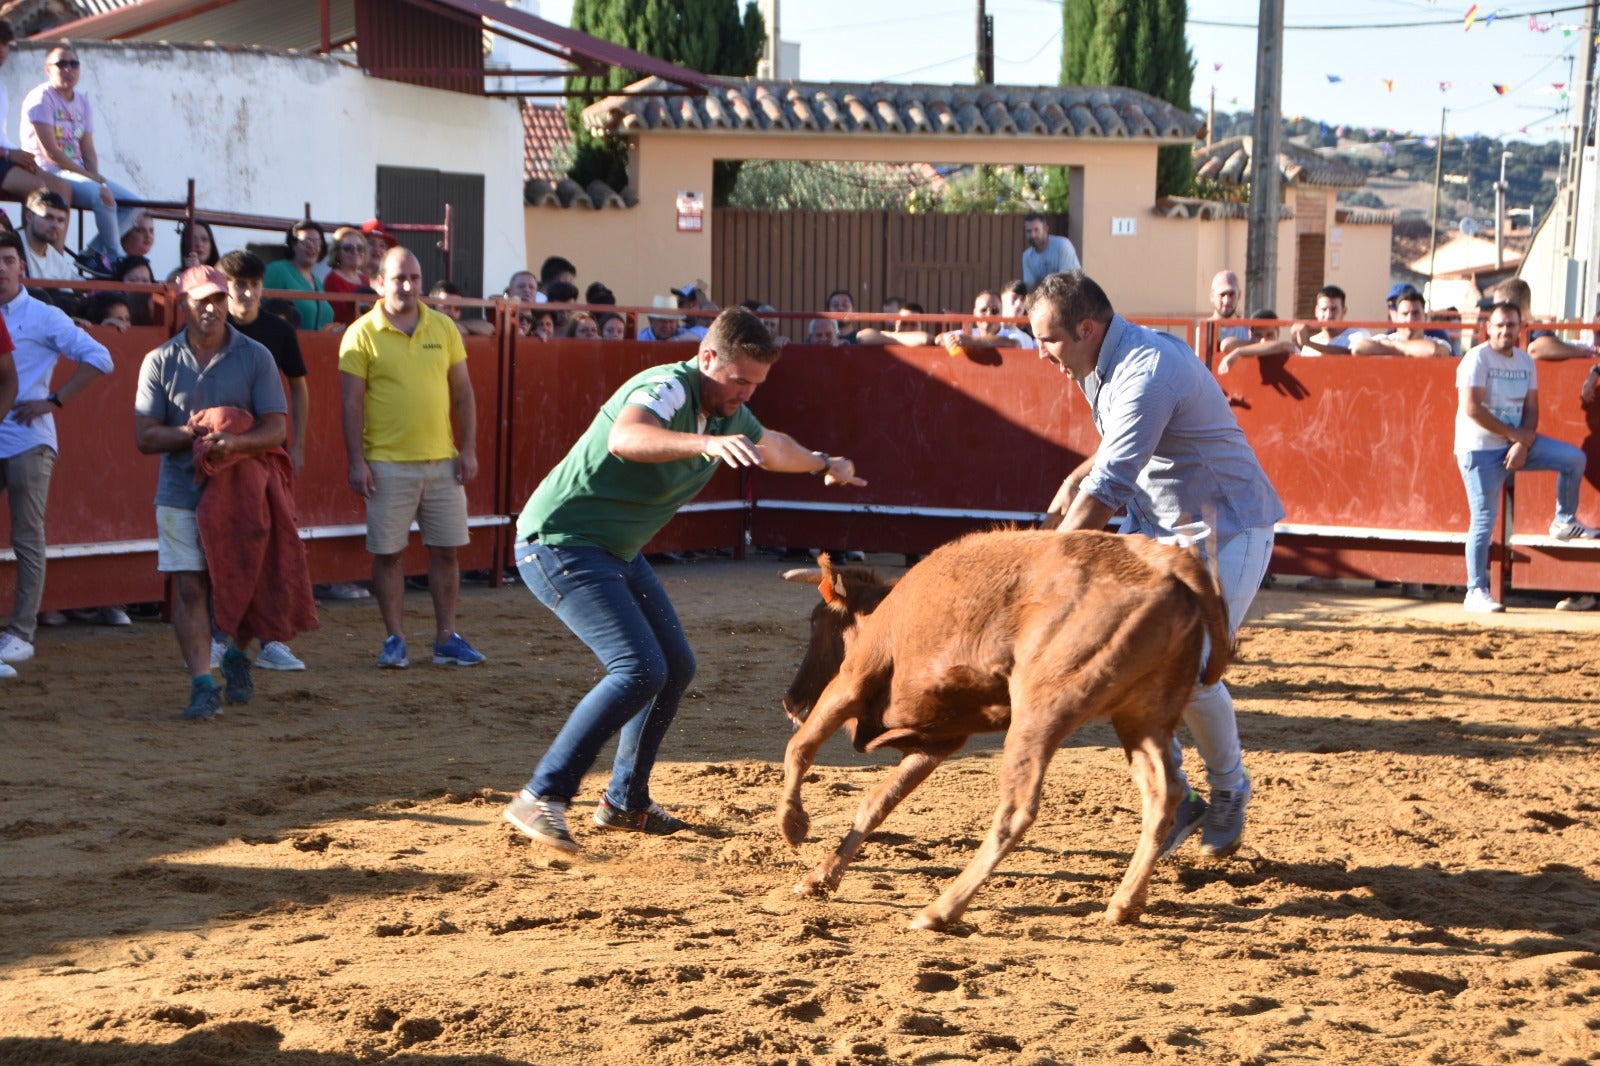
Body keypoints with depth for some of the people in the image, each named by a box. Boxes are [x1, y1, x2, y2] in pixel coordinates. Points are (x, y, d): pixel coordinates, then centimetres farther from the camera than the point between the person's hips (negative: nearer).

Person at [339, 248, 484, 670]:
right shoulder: (362, 334, -3)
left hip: (442, 460, 3)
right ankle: (395, 639, 11)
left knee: (446, 550, 6)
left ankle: (446, 638, 15)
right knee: (388, 553, 2)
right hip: (388, 463, -3)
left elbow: (462, 392, 11)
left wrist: (468, 449, 4)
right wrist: (357, 461, -9)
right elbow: (352, 402, -4)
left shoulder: (443, 327, 7)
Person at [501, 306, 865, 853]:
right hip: (558, 543, -10)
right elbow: (624, 438, -47)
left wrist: (823, 464, 45)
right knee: (640, 670, -22)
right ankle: (541, 798, -20)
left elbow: (769, 444, 31)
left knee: (676, 667, 14)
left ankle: (624, 802, 27)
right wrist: (706, 443, -60)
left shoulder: (729, 413, 6)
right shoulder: (668, 388, -23)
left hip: (617, 552, 10)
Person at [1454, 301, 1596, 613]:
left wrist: (1523, 444, -12)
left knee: (1574, 458, -7)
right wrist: (1513, 434, -15)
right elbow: (1471, 408, -20)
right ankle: (1476, 592, -3)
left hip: (1516, 443, 6)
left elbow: (1531, 408, 6)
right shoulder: (1477, 359, -11)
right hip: (1480, 449, -6)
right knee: (1485, 519, -9)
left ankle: (1564, 521, 12)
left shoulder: (1526, 361, 8)